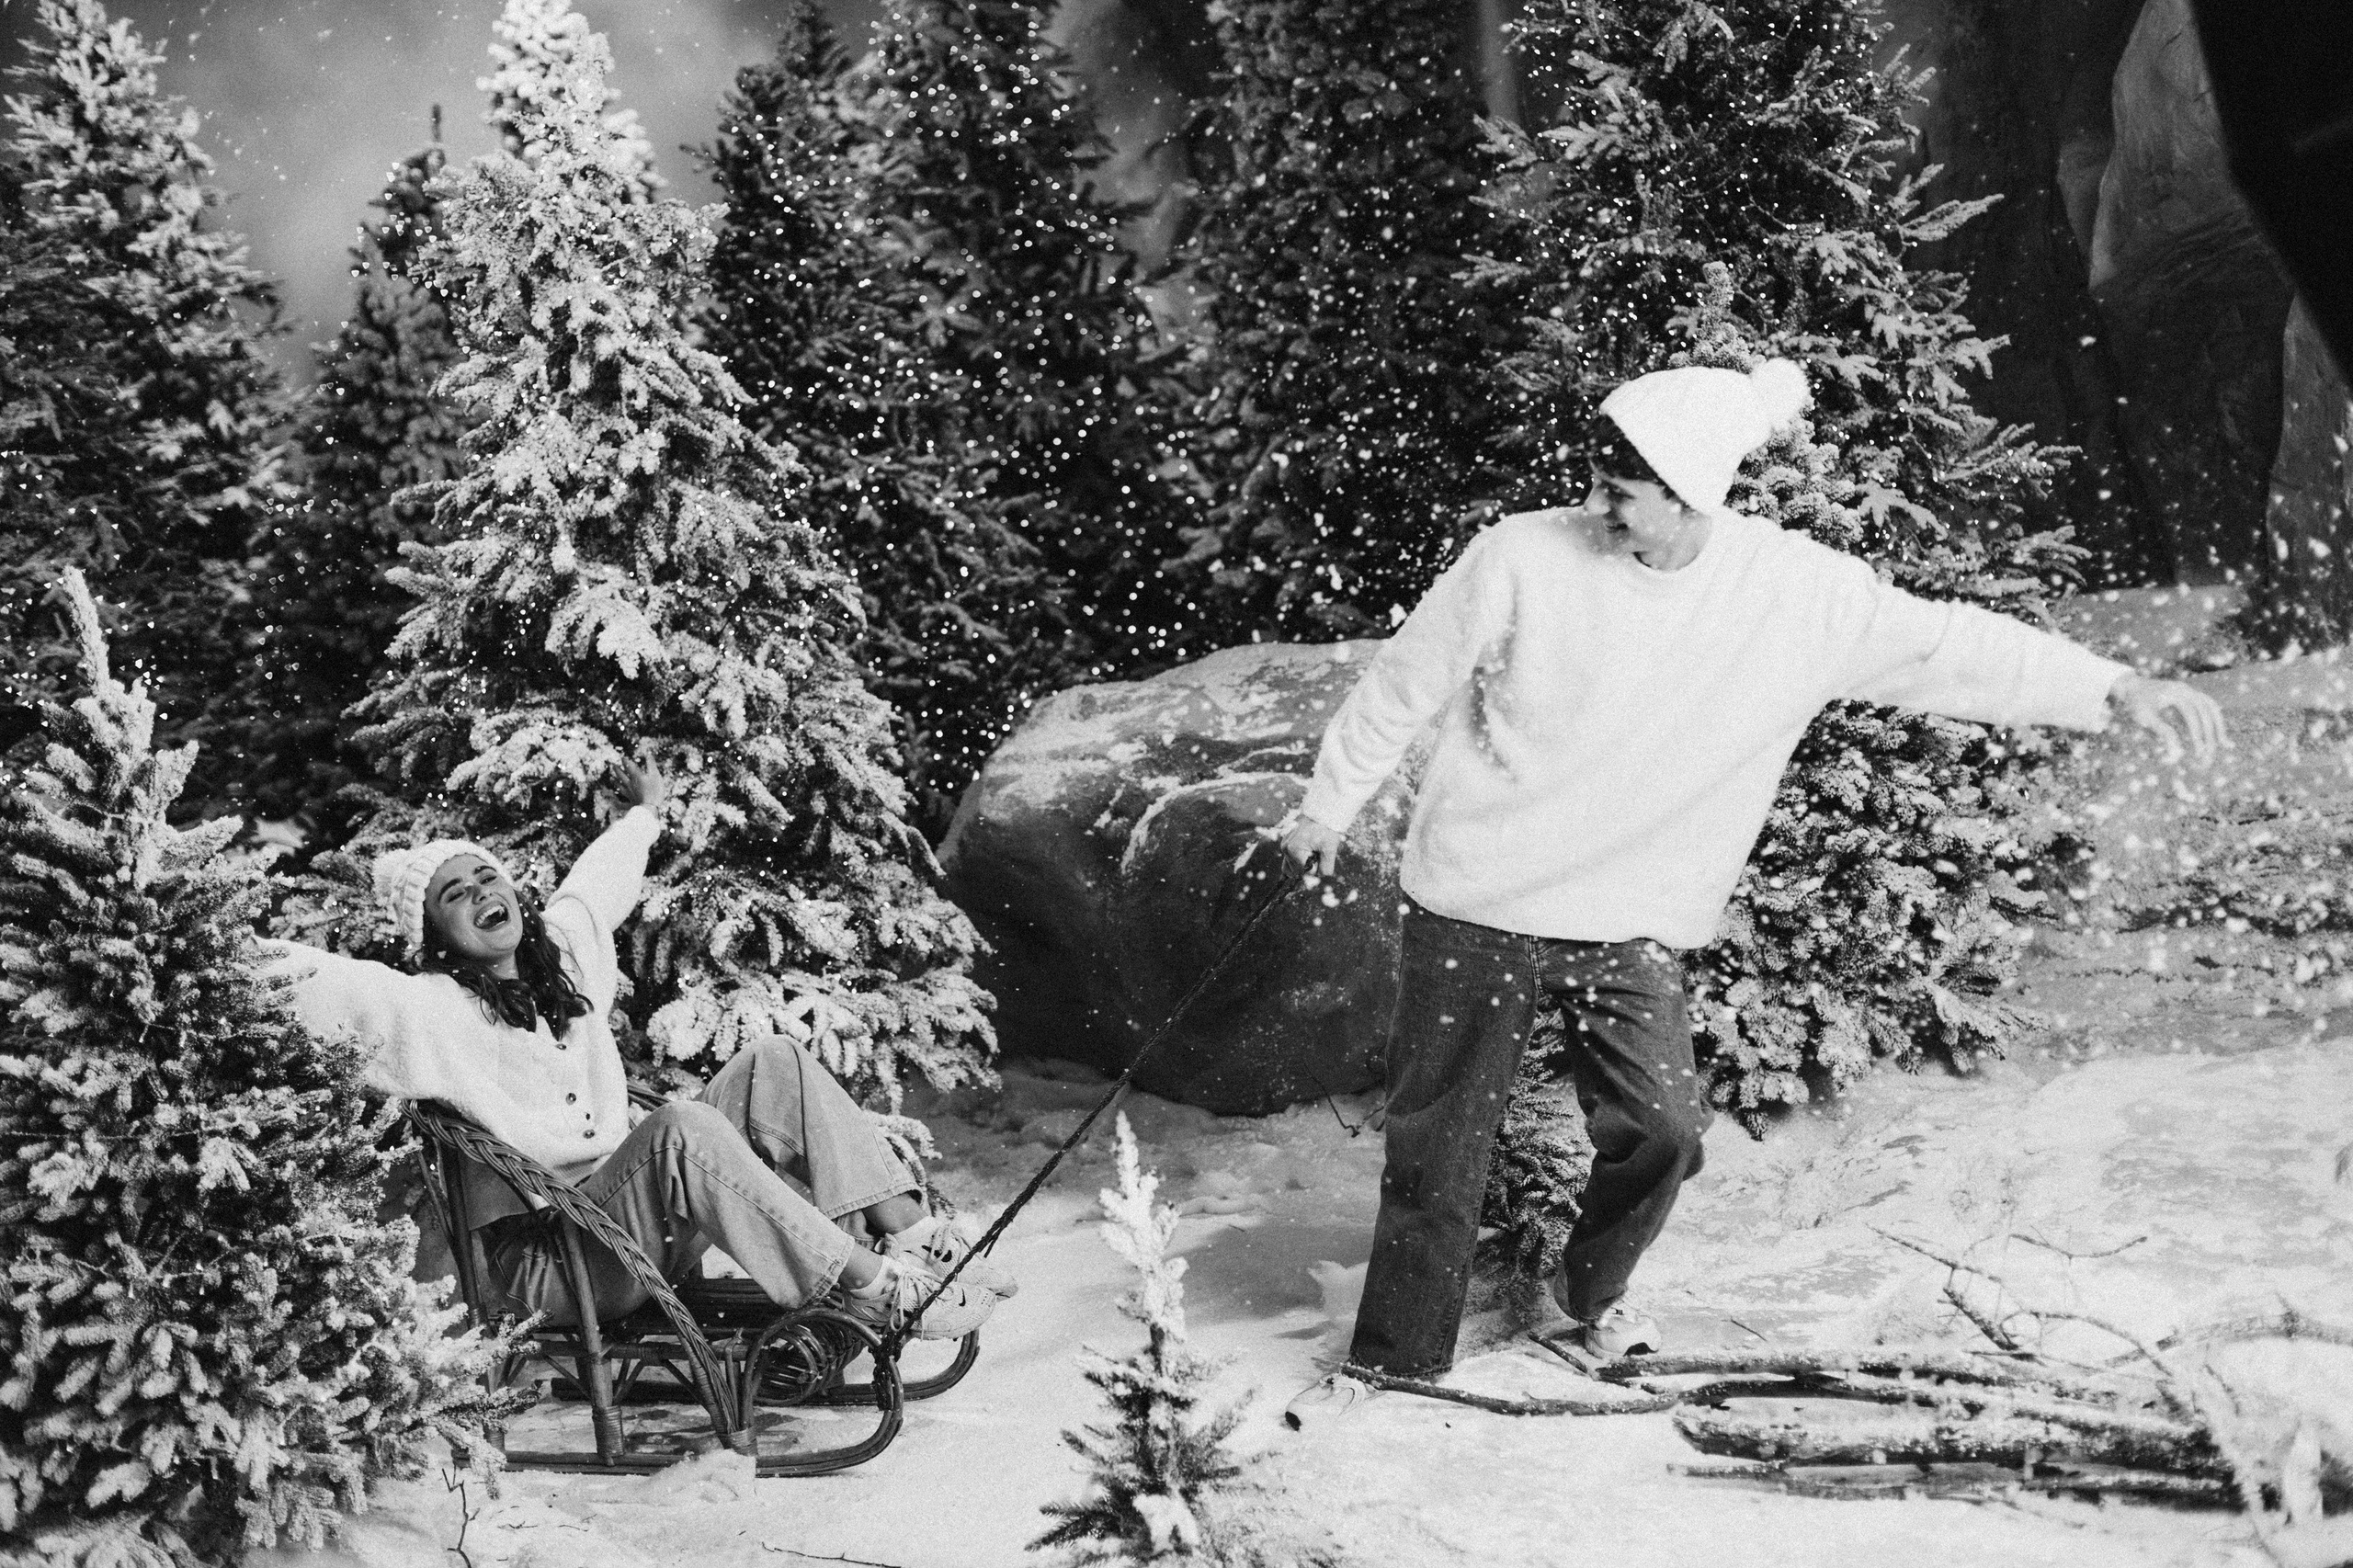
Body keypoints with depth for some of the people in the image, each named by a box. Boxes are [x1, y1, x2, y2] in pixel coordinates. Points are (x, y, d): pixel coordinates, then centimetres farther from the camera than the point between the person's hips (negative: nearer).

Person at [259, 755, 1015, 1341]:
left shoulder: (561, 947, 15)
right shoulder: (435, 1010, -6)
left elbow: (599, 881, 35)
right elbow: (362, 994, -25)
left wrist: (643, 814, 50)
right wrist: (308, 969, -44)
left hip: (635, 1211, 8)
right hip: (542, 1257, -8)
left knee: (774, 1063, -5)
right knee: (679, 1126, -34)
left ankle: (909, 1231, -17)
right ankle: (867, 1286, -34)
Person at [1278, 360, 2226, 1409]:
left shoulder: (1799, 594, -11)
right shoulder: (1523, 558, -15)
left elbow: (1946, 644, -6)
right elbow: (1403, 685, -2)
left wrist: (2115, 687, -16)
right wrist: (1329, 807, 9)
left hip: (1630, 927, 2)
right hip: (1474, 909, -1)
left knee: (1660, 1128, -7)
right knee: (1439, 1148, 3)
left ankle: (1591, 1293, 24)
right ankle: (1395, 1354, 23)